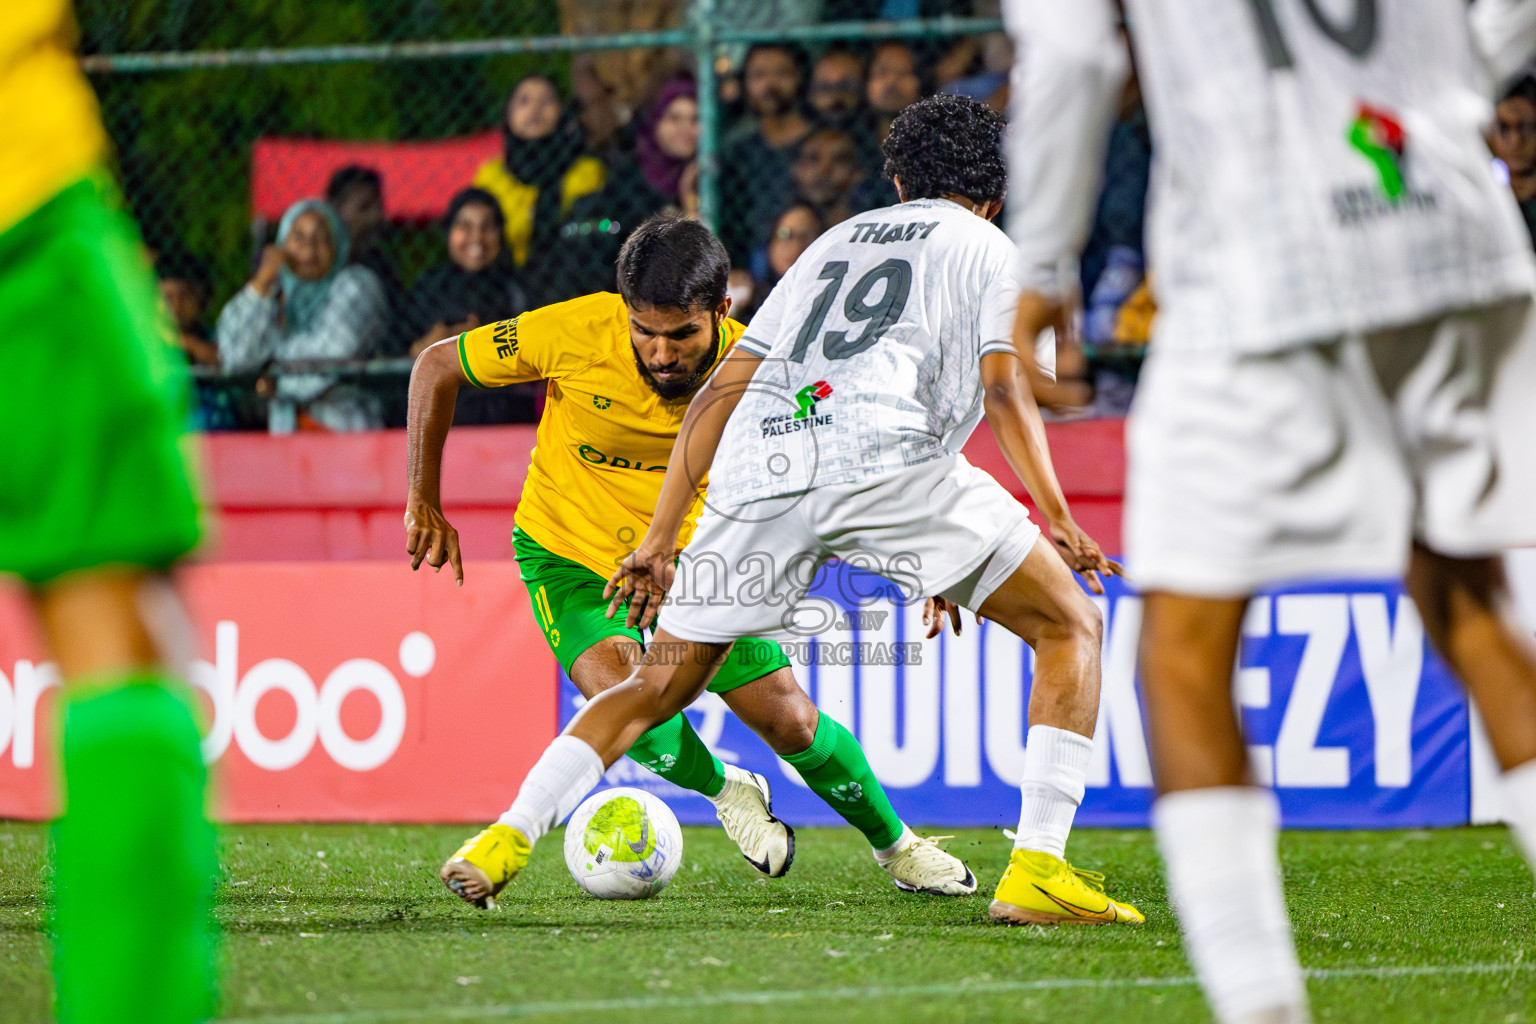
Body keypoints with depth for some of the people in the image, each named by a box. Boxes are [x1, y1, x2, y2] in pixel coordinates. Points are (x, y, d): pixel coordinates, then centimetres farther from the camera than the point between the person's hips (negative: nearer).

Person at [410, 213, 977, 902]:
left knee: (790, 721, -3)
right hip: (571, 557, -1)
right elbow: (437, 367, -12)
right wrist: (425, 505, -9)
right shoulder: (574, 335, -27)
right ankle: (728, 793, 5)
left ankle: (895, 845, 26)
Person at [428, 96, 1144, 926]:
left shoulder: (835, 243, 34)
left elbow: (719, 391, 27)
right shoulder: (989, 250, 21)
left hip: (758, 468, 4)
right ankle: (1036, 871, -7)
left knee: (660, 684, 19)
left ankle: (510, 836, 4)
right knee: (1071, 627, 8)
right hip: (887, 453, -4)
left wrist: (660, 539, 27)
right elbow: (1003, 391, 3)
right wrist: (1061, 523, 0)